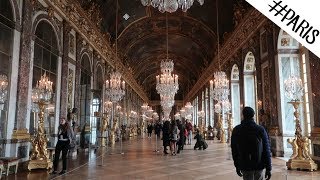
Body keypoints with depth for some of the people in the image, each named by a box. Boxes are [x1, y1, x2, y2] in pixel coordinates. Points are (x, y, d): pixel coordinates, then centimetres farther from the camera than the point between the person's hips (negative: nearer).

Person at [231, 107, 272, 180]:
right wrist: (268, 168, -3)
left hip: (245, 166, 0)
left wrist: (237, 166, 12)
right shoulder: (260, 129, -8)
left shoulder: (236, 130, -4)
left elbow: (234, 150, 2)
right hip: (259, 165, 0)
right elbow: (266, 150, -9)